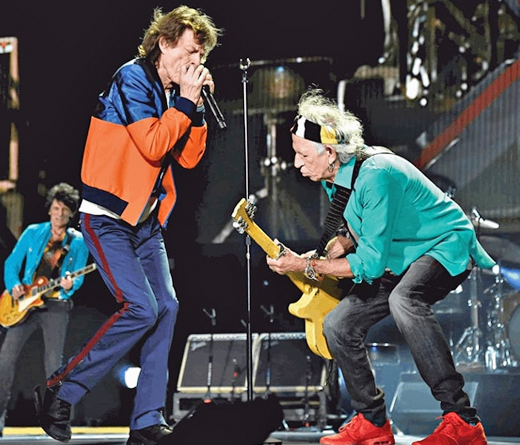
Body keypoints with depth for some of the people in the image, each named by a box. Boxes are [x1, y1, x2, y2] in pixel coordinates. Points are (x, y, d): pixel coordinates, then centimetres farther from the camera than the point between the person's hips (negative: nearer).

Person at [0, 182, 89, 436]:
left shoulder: (78, 242, 5)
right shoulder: (33, 233, 8)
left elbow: (78, 277, -1)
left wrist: (70, 284, -23)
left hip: (56, 306, -1)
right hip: (24, 302, 1)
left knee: (54, 363, -6)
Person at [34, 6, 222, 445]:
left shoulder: (172, 93, 12)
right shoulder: (133, 79, -12)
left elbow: (189, 157, 11)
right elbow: (152, 145, -21)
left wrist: (196, 106, -1)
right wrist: (185, 101, -15)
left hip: (146, 222, 8)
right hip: (108, 217, -8)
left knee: (166, 309, -3)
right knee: (140, 308, -19)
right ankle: (60, 394, -5)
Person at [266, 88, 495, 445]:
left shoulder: (375, 175, -30)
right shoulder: (334, 178, 0)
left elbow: (371, 263, -28)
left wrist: (306, 266, -21)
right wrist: (329, 254, -1)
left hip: (447, 247, -10)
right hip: (398, 262, 10)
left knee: (402, 299, -39)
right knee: (337, 325, 0)